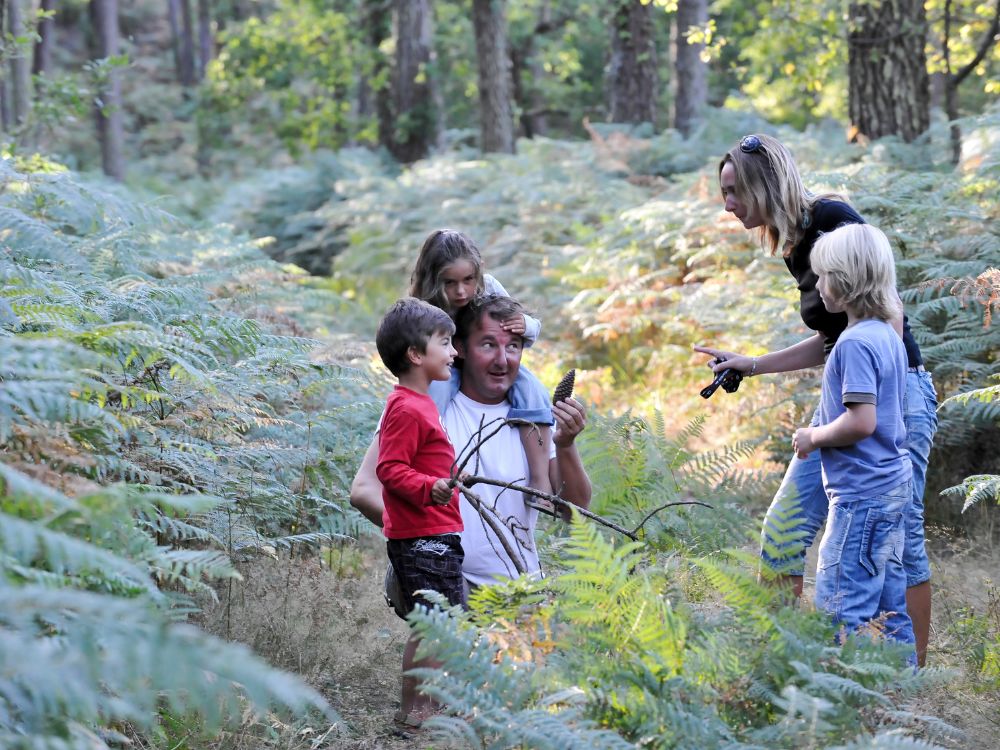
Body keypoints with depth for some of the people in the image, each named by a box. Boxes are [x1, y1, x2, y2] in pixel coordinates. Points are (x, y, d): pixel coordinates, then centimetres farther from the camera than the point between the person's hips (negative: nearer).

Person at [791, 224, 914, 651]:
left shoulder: (855, 343, -18)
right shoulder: (887, 335, 12)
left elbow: (861, 421, -25)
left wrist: (814, 437, -9)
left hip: (862, 495, -10)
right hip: (893, 485, 10)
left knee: (840, 609, -7)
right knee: (888, 605, 14)